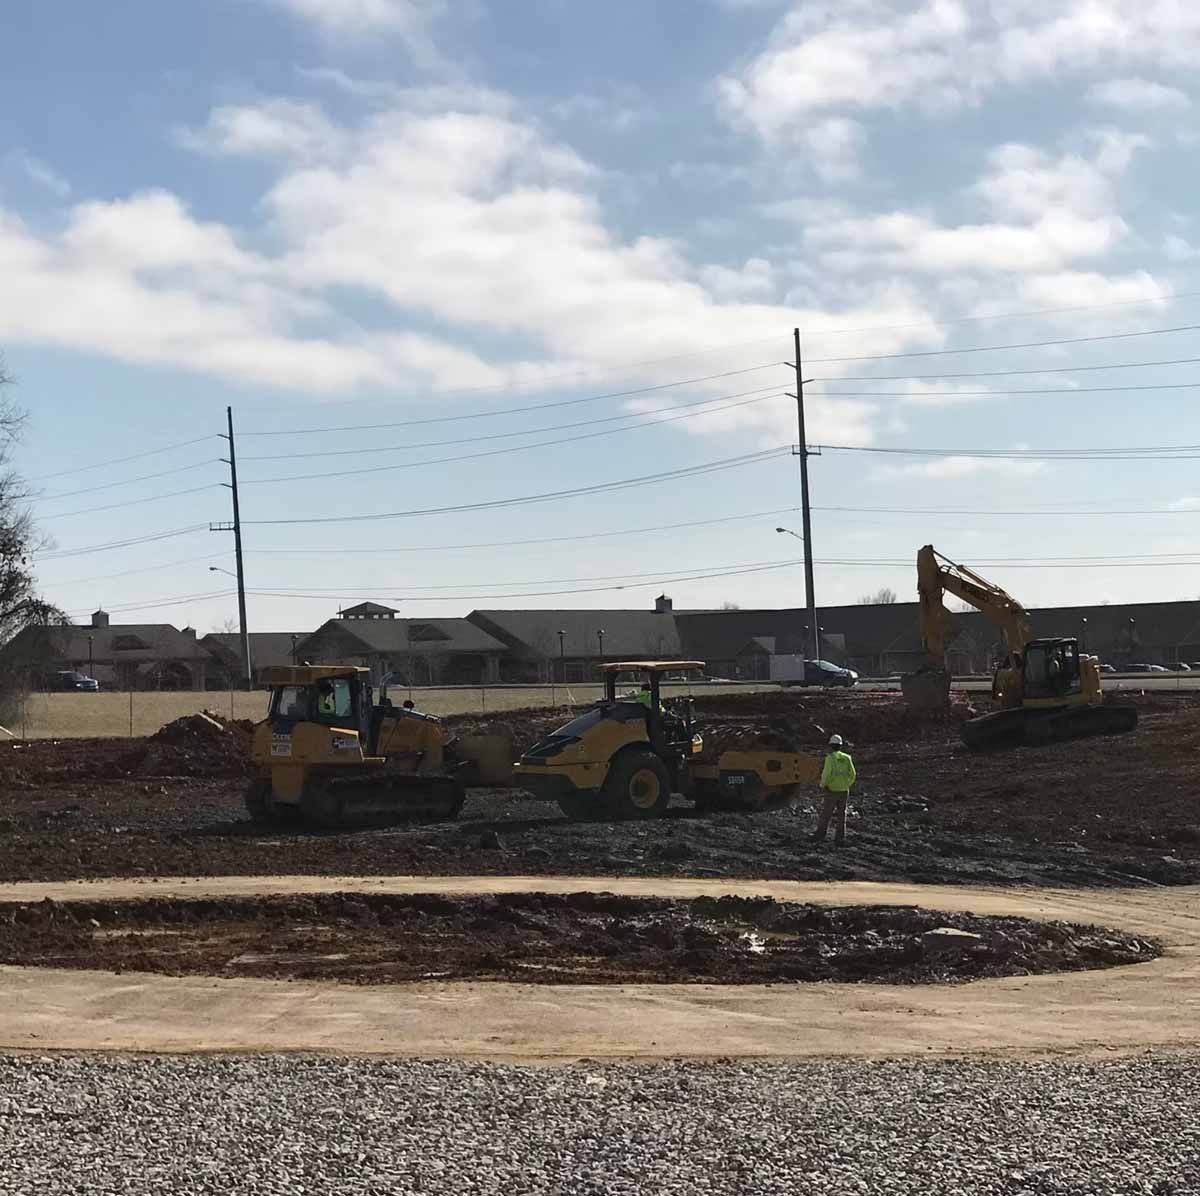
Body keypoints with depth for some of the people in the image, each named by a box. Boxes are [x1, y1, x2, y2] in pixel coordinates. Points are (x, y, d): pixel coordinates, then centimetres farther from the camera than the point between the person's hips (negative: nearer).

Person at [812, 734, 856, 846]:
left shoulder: (830, 758, -10)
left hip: (832, 791, -4)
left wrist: (823, 785, -3)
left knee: (825, 815, 6)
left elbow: (826, 773, -19)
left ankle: (820, 836, 8)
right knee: (841, 816, 10)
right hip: (844, 791, 4)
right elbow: (853, 775, 4)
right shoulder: (846, 758, 4)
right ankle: (839, 839, 8)